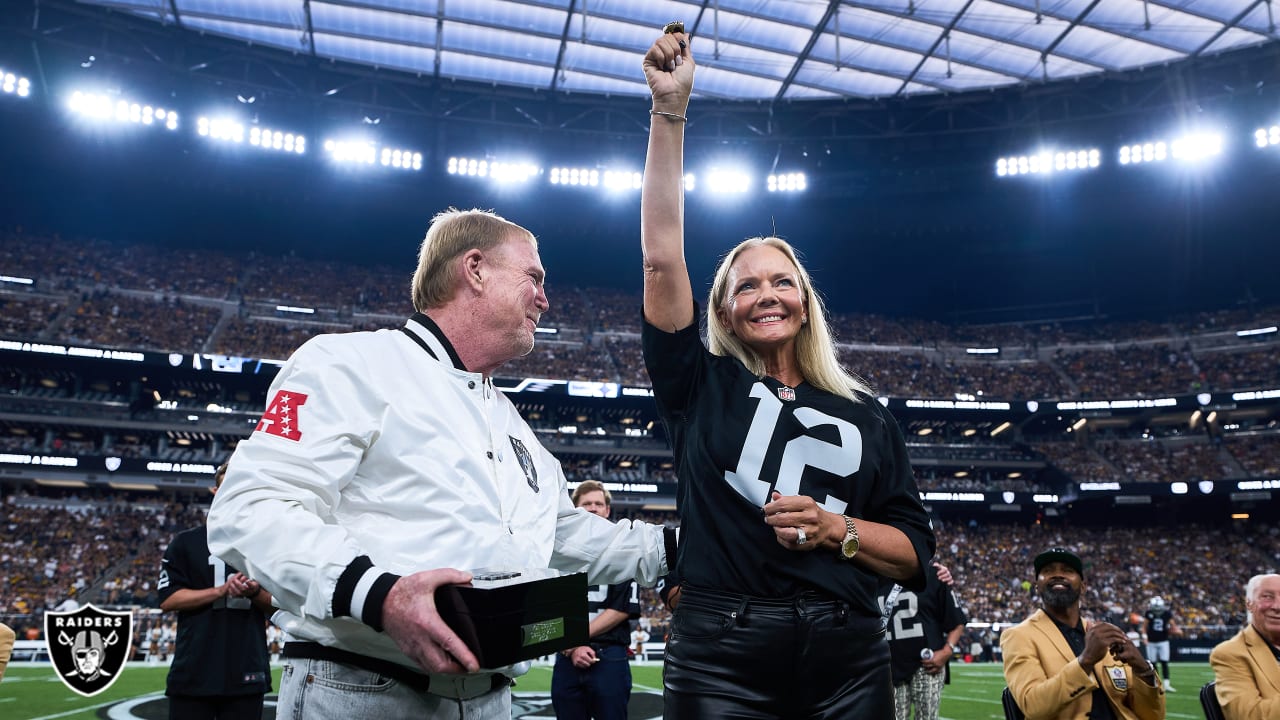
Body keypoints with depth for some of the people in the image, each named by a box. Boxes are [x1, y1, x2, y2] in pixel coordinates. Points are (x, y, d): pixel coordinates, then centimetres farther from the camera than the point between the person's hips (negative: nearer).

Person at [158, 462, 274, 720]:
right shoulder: (187, 543, 7)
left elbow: (278, 606, 9)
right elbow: (168, 599, -2)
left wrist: (255, 593, -12)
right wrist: (222, 590, -13)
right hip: (193, 674, -1)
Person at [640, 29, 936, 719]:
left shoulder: (865, 415, 9)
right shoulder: (701, 389, 5)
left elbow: (914, 553, 9)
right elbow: (662, 258, -5)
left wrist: (836, 530, -11)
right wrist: (670, 109, -8)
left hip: (847, 664, 2)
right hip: (720, 661, -1)